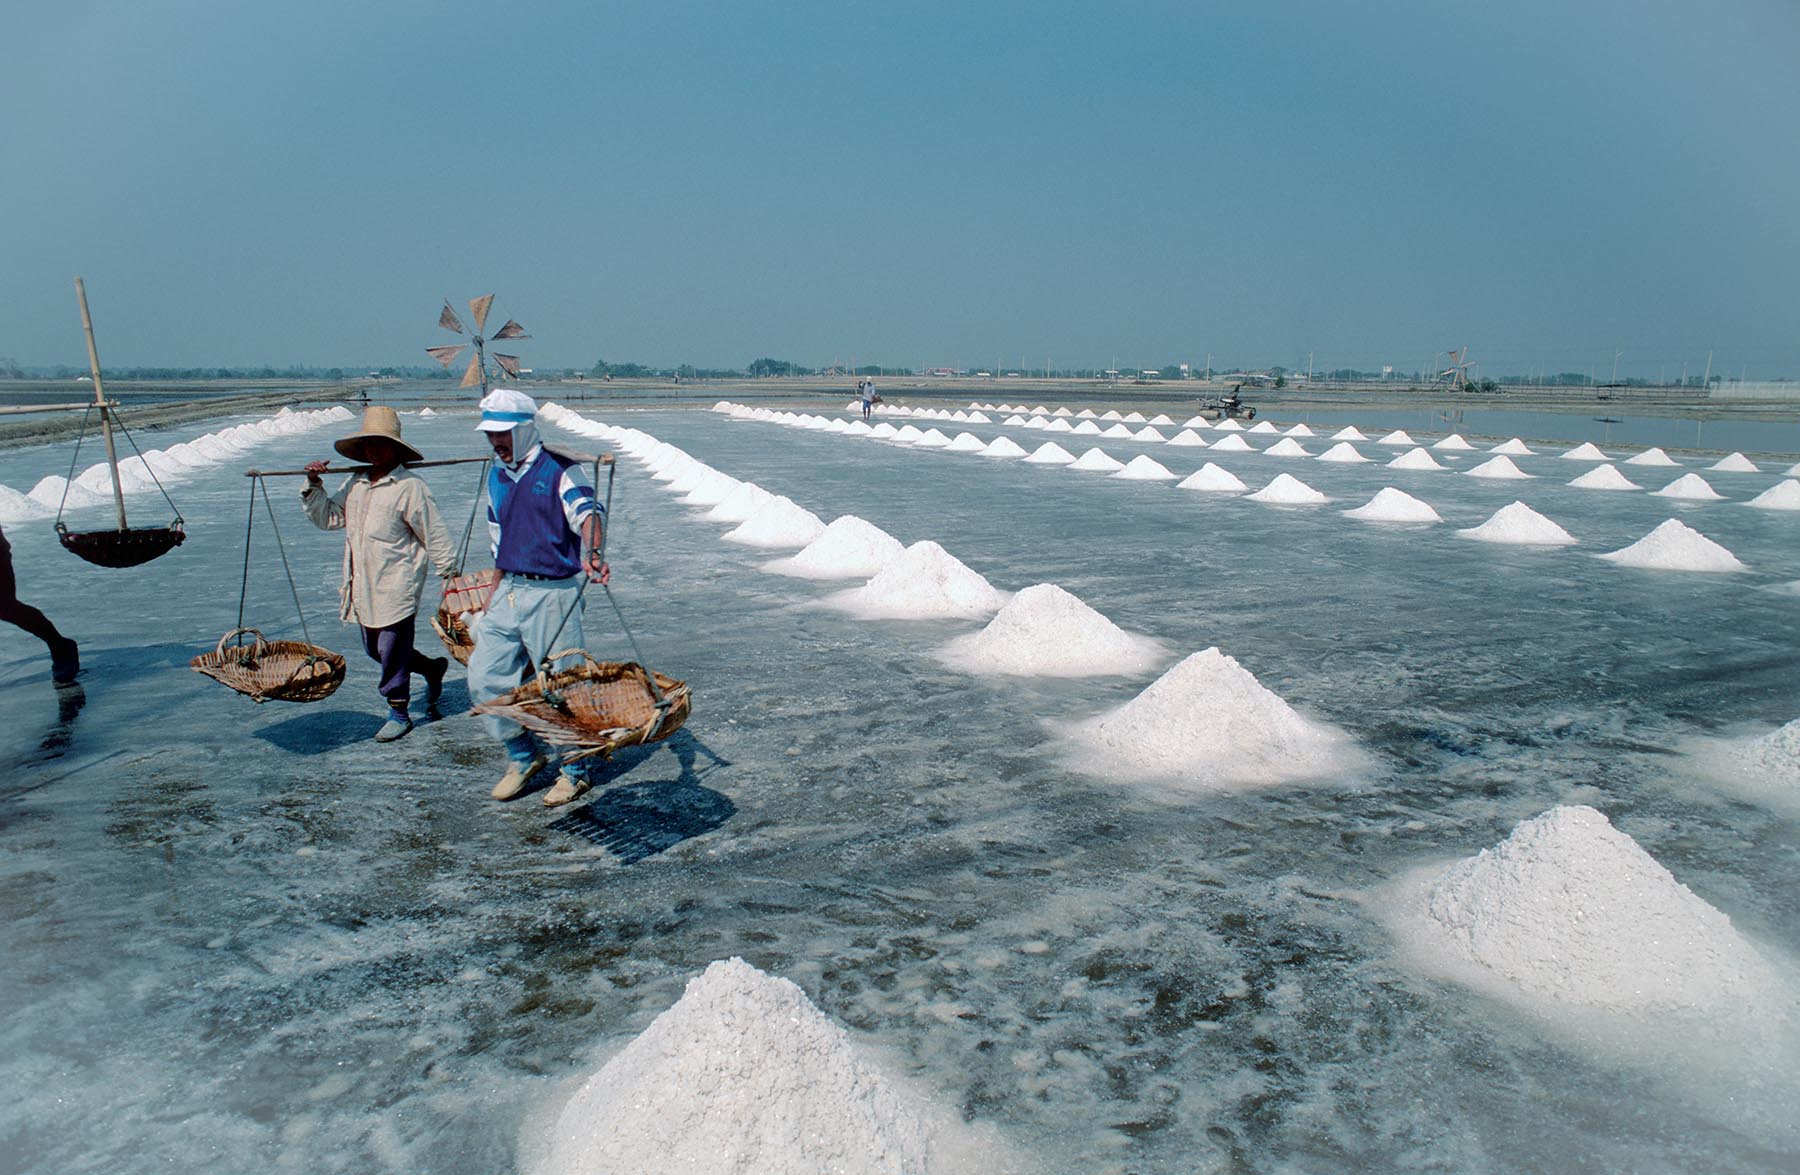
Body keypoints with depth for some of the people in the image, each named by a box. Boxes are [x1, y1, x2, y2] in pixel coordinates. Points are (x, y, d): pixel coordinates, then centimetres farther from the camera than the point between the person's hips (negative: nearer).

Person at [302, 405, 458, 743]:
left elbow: (434, 535, -9)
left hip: (397, 586, -8)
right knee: (374, 648, 16)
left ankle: (399, 713, 13)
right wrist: (313, 486, 7)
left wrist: (449, 574, -6)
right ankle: (432, 668, 36)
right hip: (363, 587, 8)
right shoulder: (355, 483, 11)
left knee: (392, 651, -1)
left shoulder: (409, 487, -11)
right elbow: (328, 517, 20)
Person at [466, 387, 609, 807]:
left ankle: (575, 771, 19)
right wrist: (492, 599, 22)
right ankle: (523, 756, 26)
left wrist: (591, 555, -48)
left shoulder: (561, 469, -9)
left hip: (552, 594, -7)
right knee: (484, 678, 7)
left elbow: (587, 512, -27)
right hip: (508, 591, 7)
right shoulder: (497, 477, 13)